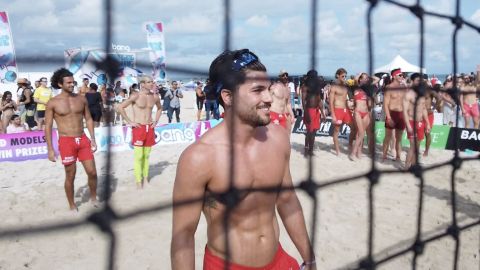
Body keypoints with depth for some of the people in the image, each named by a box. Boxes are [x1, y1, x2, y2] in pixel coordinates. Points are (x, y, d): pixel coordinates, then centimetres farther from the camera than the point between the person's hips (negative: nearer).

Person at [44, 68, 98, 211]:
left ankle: (93, 197, 26)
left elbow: (88, 119, 12)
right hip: (66, 141, -3)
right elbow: (48, 126, -3)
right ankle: (72, 206, 21)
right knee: (70, 176, 4)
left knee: (92, 172, 2)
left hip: (83, 140, 3)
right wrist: (50, 149, -7)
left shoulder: (81, 99, 5)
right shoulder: (53, 103, -4)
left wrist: (93, 139, 5)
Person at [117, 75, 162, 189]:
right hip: (138, 128, -5)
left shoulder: (155, 97, 5)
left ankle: (145, 178, 20)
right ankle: (139, 182, 2)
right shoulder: (135, 96, -11)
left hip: (150, 128, 5)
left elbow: (159, 108, 26)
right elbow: (120, 107, -13)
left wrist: (156, 121, 13)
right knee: (139, 156, -4)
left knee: (146, 155, 11)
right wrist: (129, 122, -12)